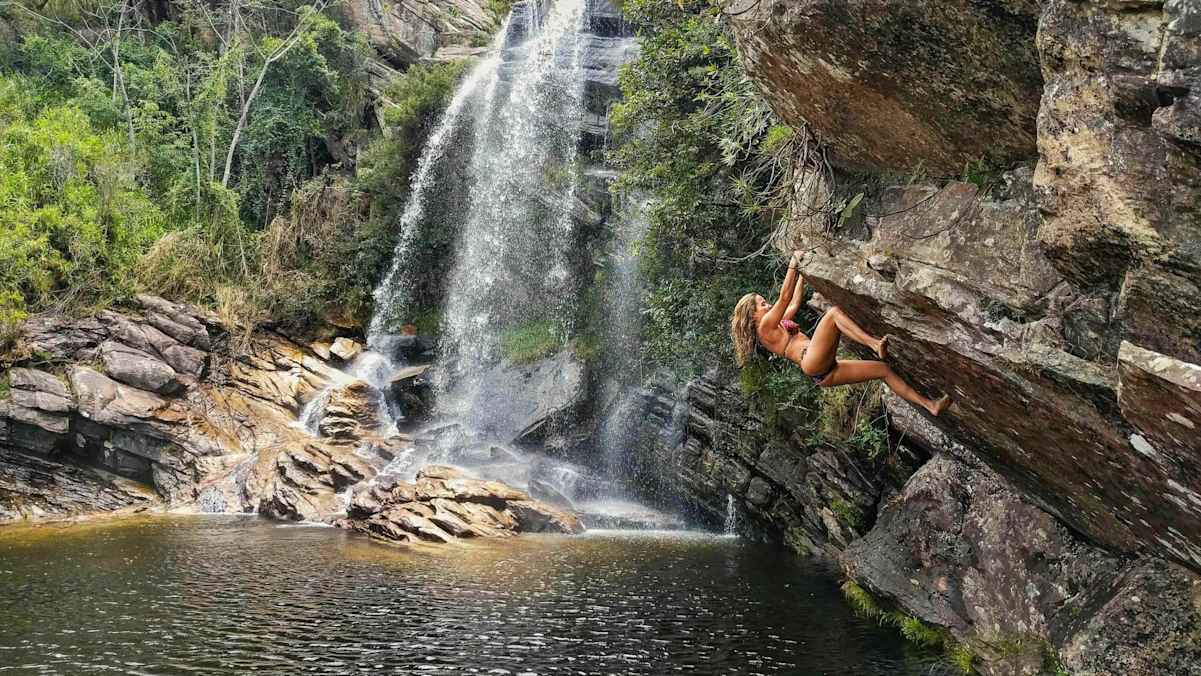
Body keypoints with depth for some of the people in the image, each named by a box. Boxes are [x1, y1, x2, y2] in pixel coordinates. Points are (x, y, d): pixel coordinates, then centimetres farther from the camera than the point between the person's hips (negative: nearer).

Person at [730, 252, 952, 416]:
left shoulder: (778, 326, 31)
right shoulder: (765, 327, 4)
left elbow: (795, 302, 39)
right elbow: (785, 297, 0)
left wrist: (802, 272, 39)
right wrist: (794, 262, 6)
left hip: (825, 374, 9)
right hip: (813, 362, -9)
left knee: (883, 369, 3)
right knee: (834, 311, -20)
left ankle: (929, 404, -1)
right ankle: (876, 344, -37)